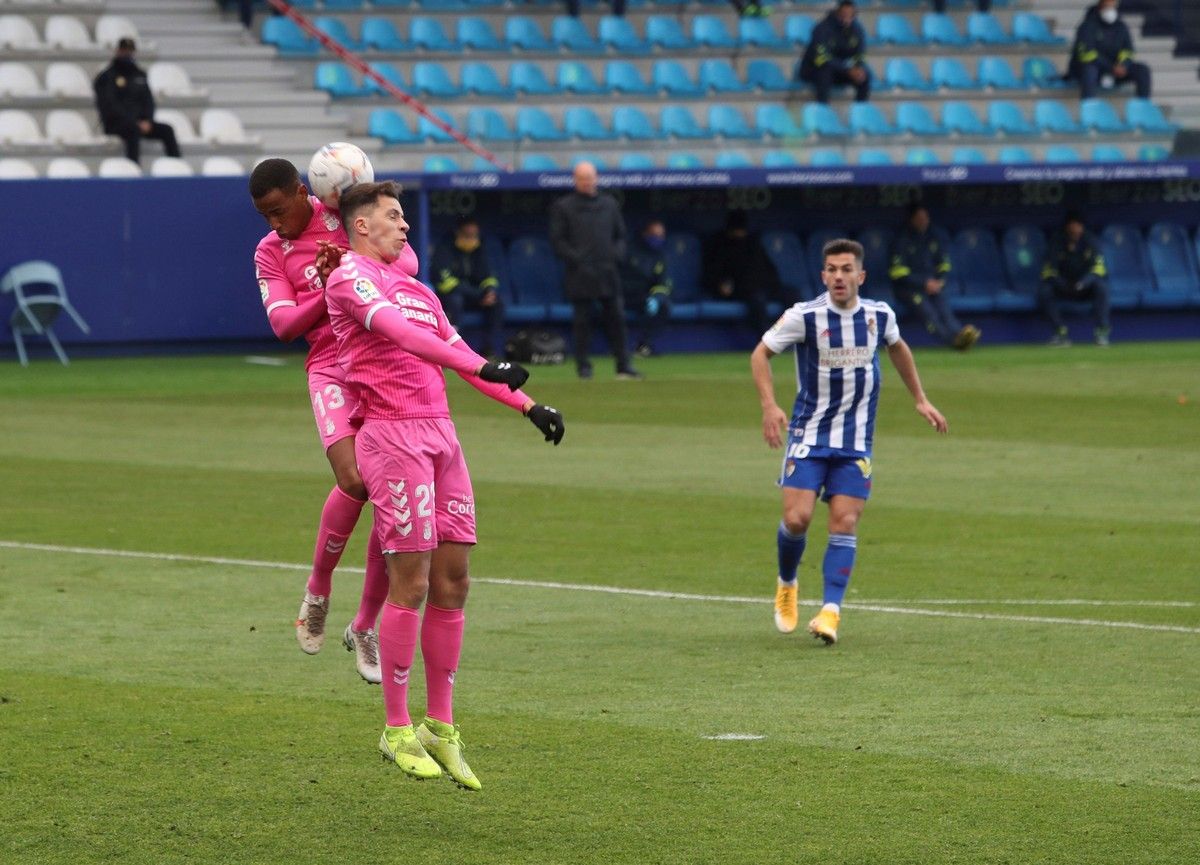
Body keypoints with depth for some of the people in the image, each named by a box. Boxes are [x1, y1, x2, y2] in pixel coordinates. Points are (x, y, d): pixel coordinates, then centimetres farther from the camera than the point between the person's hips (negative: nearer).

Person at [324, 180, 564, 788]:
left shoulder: (413, 287, 23)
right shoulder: (350, 275, -4)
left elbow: (456, 353, 26)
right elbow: (399, 332, -21)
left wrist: (527, 405, 18)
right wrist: (480, 367, -31)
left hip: (440, 432, 8)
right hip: (391, 434, -8)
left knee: (452, 581, 6)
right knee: (411, 582, -7)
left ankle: (440, 727, 12)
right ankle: (397, 731, 1)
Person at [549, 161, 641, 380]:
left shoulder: (609, 204, 17)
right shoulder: (563, 206, 5)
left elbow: (620, 235, 21)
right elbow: (557, 241, 1)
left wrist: (616, 254, 2)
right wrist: (575, 259, -12)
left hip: (607, 271, 3)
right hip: (580, 274, -3)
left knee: (616, 318, 0)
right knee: (582, 320, -3)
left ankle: (623, 365, 2)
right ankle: (583, 366, 3)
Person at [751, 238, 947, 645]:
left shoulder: (879, 315, -1)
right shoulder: (804, 317, -12)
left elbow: (898, 348, 21)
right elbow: (760, 354, -3)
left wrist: (920, 400, 20)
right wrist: (770, 406, -17)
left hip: (855, 441, 2)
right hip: (808, 435, -2)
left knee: (844, 522, -8)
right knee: (797, 518, -12)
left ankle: (830, 610, -9)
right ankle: (786, 585, 17)